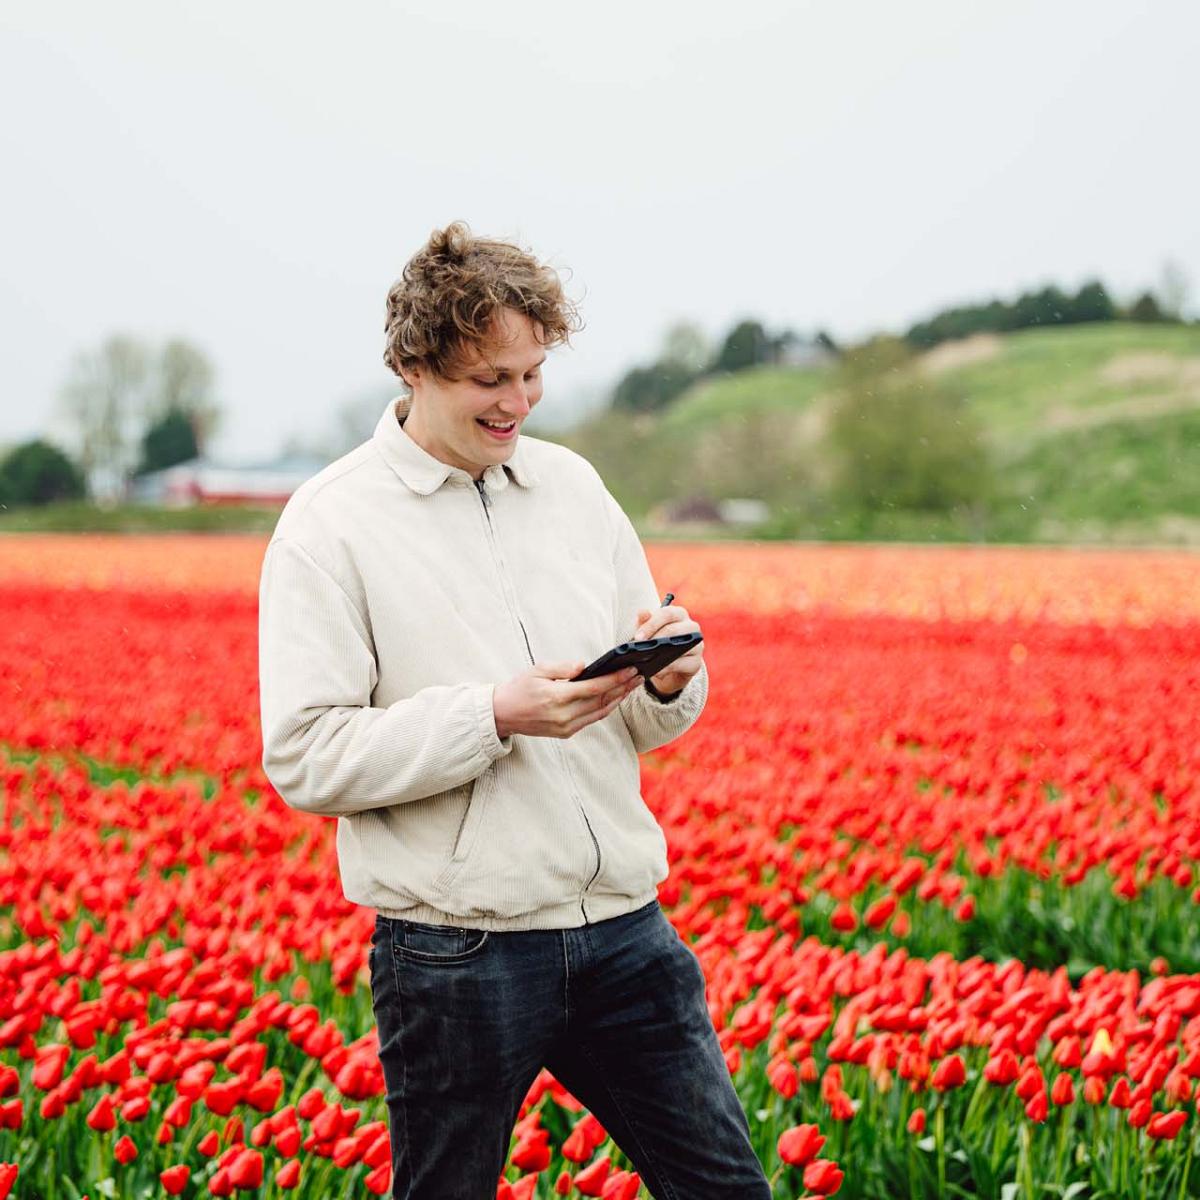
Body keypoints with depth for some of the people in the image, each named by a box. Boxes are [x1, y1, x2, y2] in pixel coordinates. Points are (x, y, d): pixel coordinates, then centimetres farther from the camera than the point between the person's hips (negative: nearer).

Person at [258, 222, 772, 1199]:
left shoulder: (573, 485, 9)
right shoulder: (330, 526, -7)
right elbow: (304, 761, -13)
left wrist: (670, 681, -8)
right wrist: (497, 716, -21)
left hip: (622, 928, 4)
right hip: (457, 957, -4)